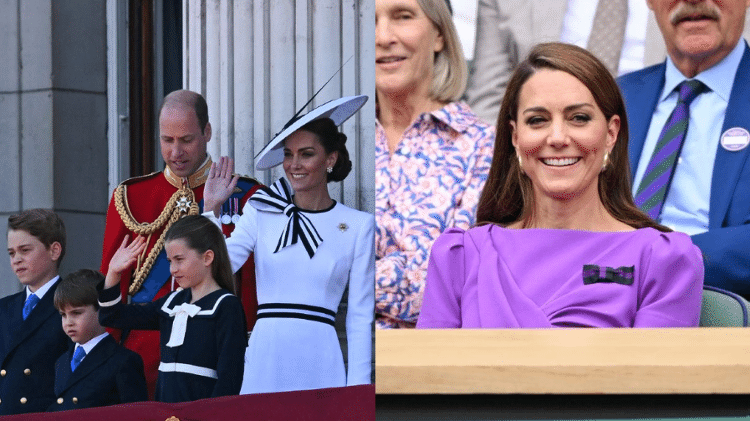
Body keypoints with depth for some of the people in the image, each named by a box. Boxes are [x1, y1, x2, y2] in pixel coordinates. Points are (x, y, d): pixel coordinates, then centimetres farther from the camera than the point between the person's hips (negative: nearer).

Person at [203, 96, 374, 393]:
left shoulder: (358, 226, 5)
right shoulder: (261, 211, 8)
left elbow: (360, 317, 5)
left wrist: (357, 389, 0)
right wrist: (212, 209, -6)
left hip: (320, 365, -1)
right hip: (265, 360, 1)